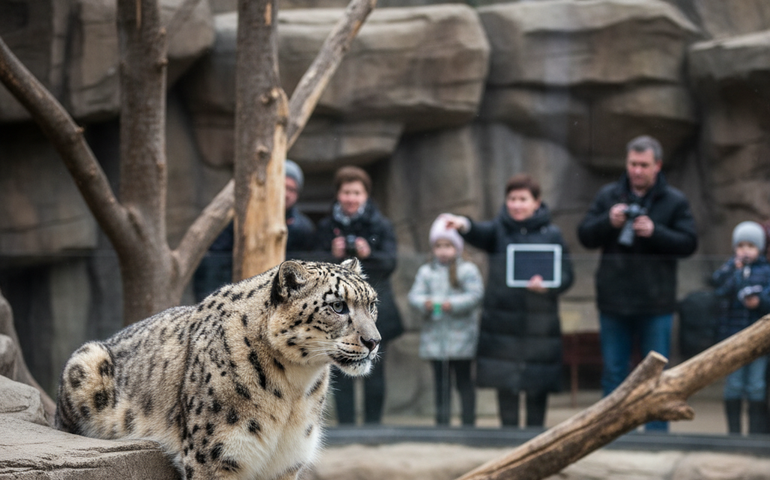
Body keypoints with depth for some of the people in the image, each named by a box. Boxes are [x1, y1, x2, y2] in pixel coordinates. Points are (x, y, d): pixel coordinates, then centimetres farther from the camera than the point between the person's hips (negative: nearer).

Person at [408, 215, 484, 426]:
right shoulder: (426, 272, 9)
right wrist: (424, 303, -19)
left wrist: (453, 304, -21)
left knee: (464, 382, 3)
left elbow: (476, 295, -10)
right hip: (434, 336, 3)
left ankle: (468, 423, 7)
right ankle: (442, 422, 12)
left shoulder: (467, 270, -2)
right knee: (441, 383, 8)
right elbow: (414, 295, 3)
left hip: (461, 338, -3)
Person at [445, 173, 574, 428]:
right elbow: (482, 233, -17)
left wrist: (547, 286, -22)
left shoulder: (551, 235, 2)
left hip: (539, 323, -1)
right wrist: (465, 226, -41)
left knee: (537, 387, 3)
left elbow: (566, 275, 0)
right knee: (504, 384, 5)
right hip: (501, 321, 2)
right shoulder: (499, 230, 5)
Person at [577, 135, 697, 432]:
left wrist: (655, 231, -20)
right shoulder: (608, 196, 6)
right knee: (614, 373, 9)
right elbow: (585, 236, 3)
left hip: (656, 304, -2)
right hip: (614, 301, 2)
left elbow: (689, 243, -6)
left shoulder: (675, 201, 1)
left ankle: (656, 432, 11)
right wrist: (608, 222, -16)